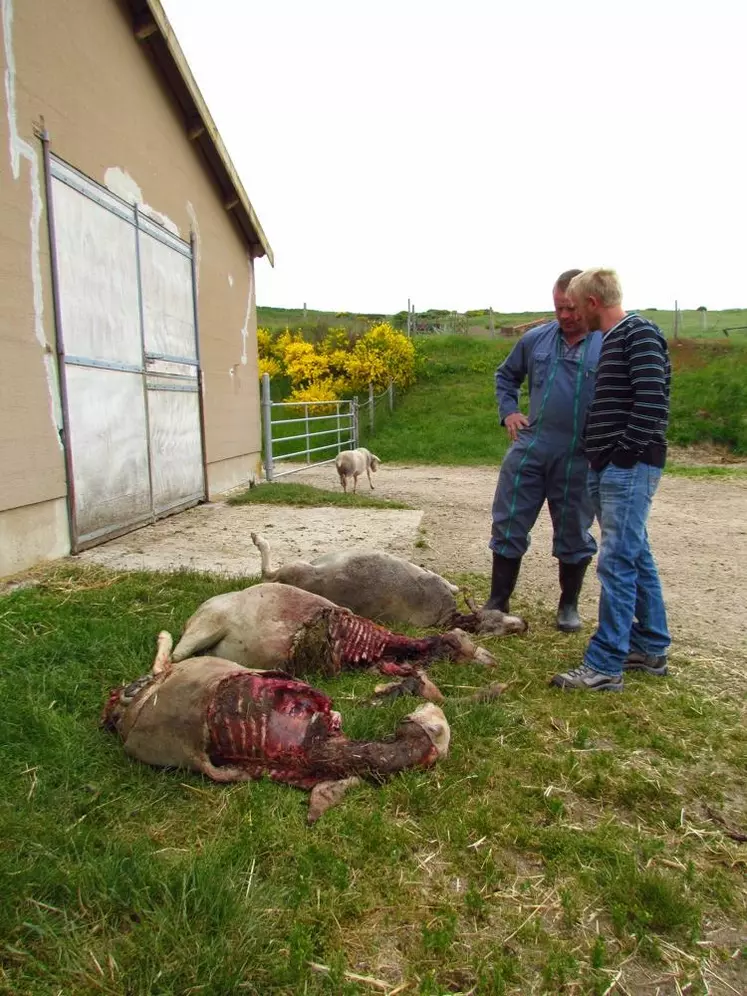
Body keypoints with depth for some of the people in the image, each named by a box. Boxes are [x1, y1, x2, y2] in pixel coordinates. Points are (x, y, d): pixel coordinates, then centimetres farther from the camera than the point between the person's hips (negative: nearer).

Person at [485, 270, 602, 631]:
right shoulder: (535, 339, 5)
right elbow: (506, 375, 21)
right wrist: (508, 411, 7)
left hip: (580, 459, -2)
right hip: (529, 449, 3)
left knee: (573, 534, 12)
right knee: (508, 525, 6)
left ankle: (569, 605, 31)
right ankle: (498, 602, 21)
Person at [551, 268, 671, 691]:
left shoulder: (640, 332, -9)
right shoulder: (614, 339, 19)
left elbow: (652, 399, -19)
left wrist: (628, 452, -17)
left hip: (629, 467, -10)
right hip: (609, 467, 10)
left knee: (618, 562, -8)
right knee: (637, 557, 14)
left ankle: (605, 667, -2)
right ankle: (652, 649, 26)